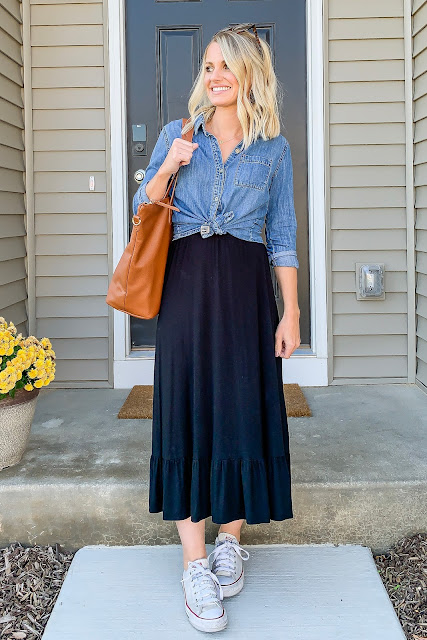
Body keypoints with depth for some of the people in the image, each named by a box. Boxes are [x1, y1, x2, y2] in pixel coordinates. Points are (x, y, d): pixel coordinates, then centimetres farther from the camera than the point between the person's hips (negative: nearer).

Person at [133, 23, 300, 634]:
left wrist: (291, 314, 1)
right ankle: (194, 562, 4)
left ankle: (231, 537, 21)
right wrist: (167, 168, -8)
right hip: (187, 285, 0)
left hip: (246, 289, 0)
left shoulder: (274, 149, 9)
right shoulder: (177, 134, 10)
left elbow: (282, 238, 7)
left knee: (244, 409, 1)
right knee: (188, 408, -3)